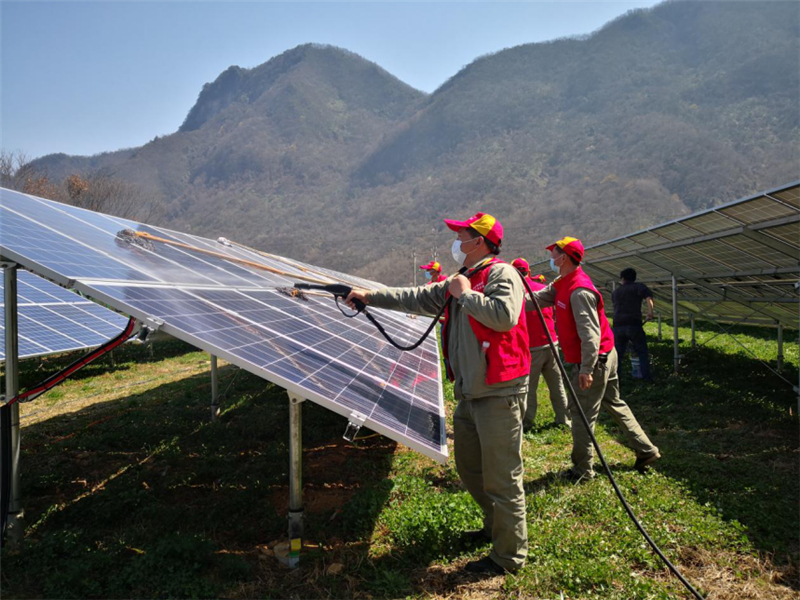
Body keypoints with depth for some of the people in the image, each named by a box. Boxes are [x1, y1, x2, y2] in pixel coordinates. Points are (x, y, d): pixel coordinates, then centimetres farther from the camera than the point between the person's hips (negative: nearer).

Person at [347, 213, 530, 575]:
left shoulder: (501, 274, -11)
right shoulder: (460, 280, 17)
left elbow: (505, 316, -29)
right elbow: (418, 299, 21)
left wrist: (466, 294, -16)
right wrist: (370, 296, 20)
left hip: (498, 394, -10)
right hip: (470, 393, 10)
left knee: (501, 478, -1)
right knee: (468, 468, 21)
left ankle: (509, 556, 14)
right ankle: (495, 527, 39)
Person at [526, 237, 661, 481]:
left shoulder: (579, 291, -23)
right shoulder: (561, 285, 9)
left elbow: (590, 333, -27)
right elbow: (534, 300, 8)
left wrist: (586, 369, -28)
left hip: (594, 359, -10)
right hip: (604, 357, 10)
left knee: (582, 413, 0)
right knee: (614, 404, 20)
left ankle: (582, 470, 11)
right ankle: (646, 450, 30)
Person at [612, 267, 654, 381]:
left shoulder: (615, 292, 19)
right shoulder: (638, 287, 5)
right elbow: (648, 296, -15)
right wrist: (650, 311, -15)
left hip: (618, 326, 3)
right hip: (634, 325, -3)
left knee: (617, 354, 9)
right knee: (642, 353, 7)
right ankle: (647, 377, 4)